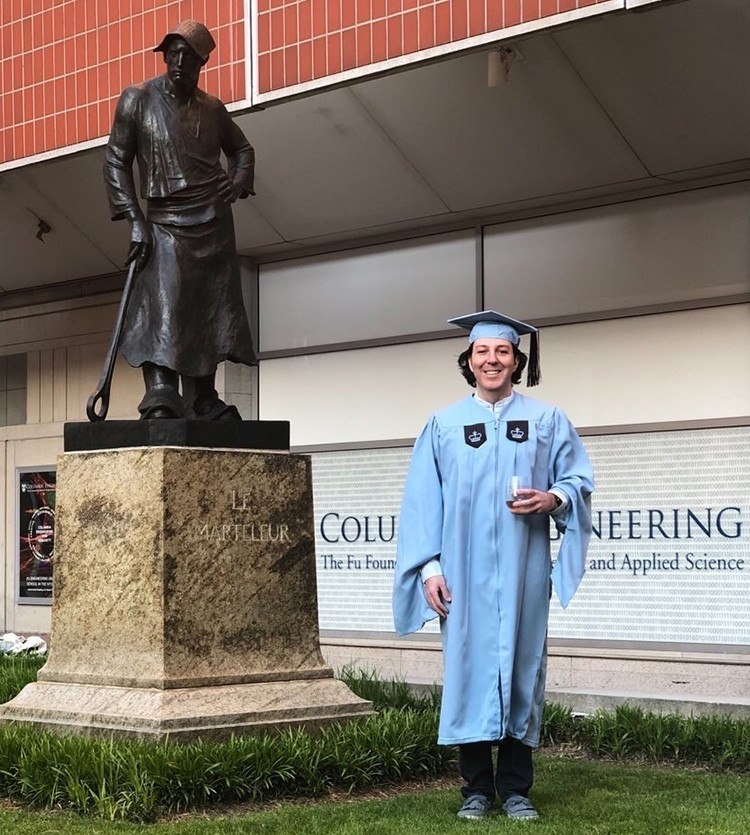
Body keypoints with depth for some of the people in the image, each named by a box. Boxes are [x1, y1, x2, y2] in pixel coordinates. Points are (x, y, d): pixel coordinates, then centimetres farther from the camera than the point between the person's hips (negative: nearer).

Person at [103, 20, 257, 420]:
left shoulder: (211, 109, 10)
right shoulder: (138, 99, 0)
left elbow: (241, 148, 28)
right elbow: (115, 161, -1)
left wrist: (239, 180, 5)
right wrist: (135, 221, -10)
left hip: (213, 221, 4)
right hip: (164, 221, -4)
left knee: (209, 311, 5)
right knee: (161, 305, -19)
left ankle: (203, 403, 12)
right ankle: (160, 399, -29)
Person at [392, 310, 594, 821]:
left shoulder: (546, 420, 8)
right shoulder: (444, 425, 8)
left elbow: (580, 479, 7)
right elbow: (423, 501, 4)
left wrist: (553, 498, -14)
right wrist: (429, 566, -5)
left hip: (522, 571, 0)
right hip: (465, 573, 0)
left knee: (520, 667, 2)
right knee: (469, 667, 0)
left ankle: (515, 788, 11)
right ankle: (477, 789, 9)